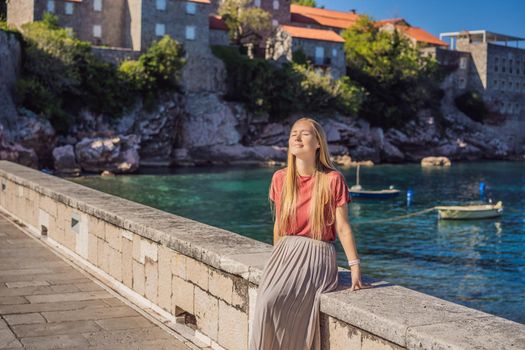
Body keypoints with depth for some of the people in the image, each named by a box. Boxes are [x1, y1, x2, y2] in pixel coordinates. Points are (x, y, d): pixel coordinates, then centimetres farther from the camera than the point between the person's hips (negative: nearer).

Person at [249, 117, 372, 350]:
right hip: (284, 253, 3)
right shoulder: (280, 179, 6)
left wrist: (355, 267, -7)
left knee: (278, 304, -27)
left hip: (317, 256, -3)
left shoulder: (332, 179, -5)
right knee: (265, 303, -25)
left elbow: (342, 227, -3)